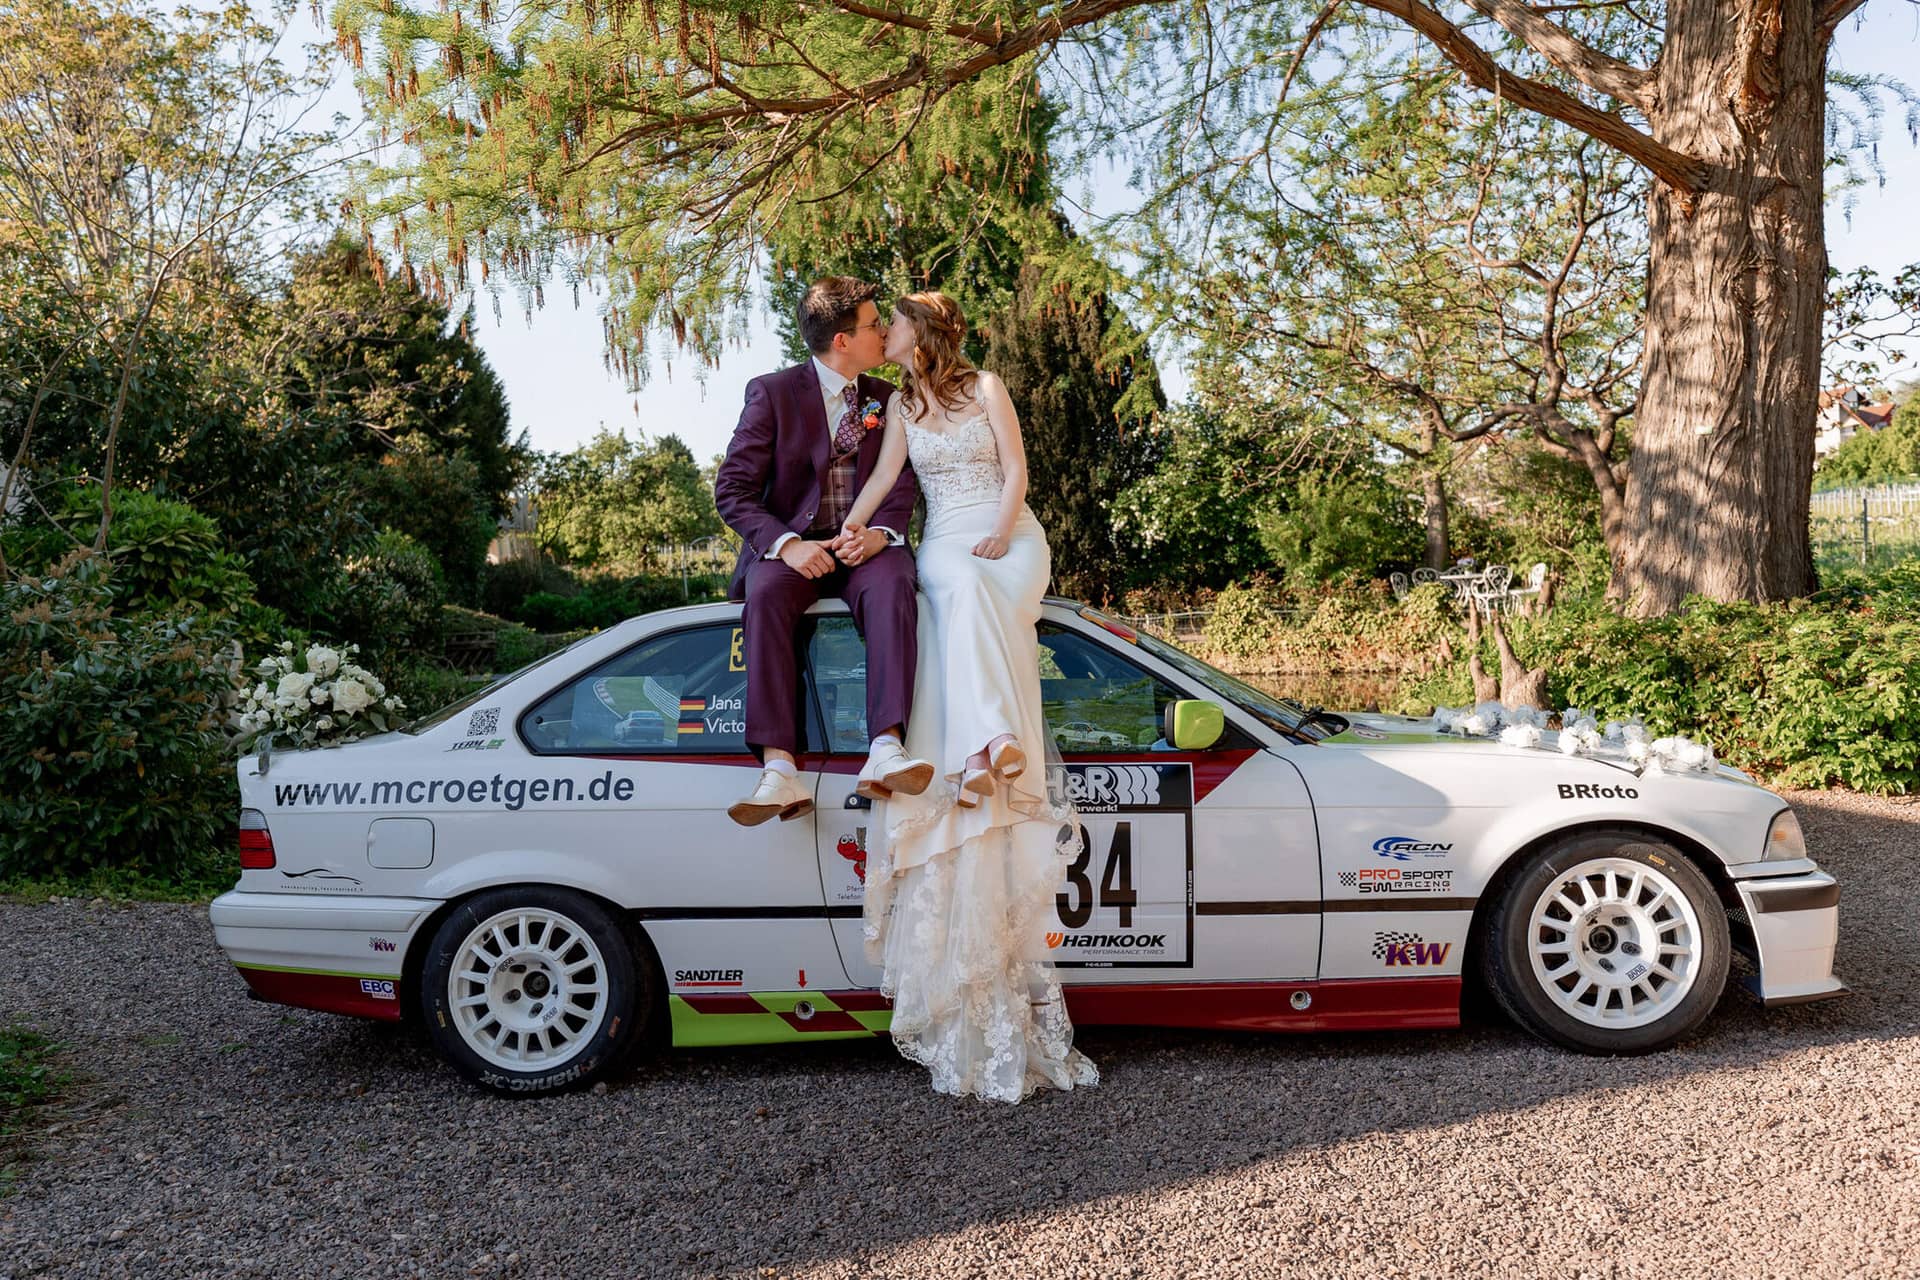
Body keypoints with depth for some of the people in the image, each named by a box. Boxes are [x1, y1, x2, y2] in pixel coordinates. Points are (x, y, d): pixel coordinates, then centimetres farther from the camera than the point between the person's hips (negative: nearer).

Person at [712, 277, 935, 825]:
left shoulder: (886, 398, 13)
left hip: (865, 544, 2)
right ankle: (780, 772, -43)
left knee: (892, 587, -34)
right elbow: (732, 488, -4)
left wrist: (879, 533, -16)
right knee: (766, 595, -36)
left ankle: (886, 751, -45)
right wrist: (786, 544, -21)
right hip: (792, 543, -2)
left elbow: (902, 483, 7)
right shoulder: (772, 393, 1)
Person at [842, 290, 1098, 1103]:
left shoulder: (986, 388, 9)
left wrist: (1001, 534, -12)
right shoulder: (902, 403, 19)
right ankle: (991, 746, -51)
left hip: (1011, 539, -2)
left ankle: (992, 745, -51)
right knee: (966, 593, -35)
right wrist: (852, 526, -11)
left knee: (975, 600, -37)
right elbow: (885, 473, 7)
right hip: (944, 545, 2)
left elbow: (1015, 469, 3)